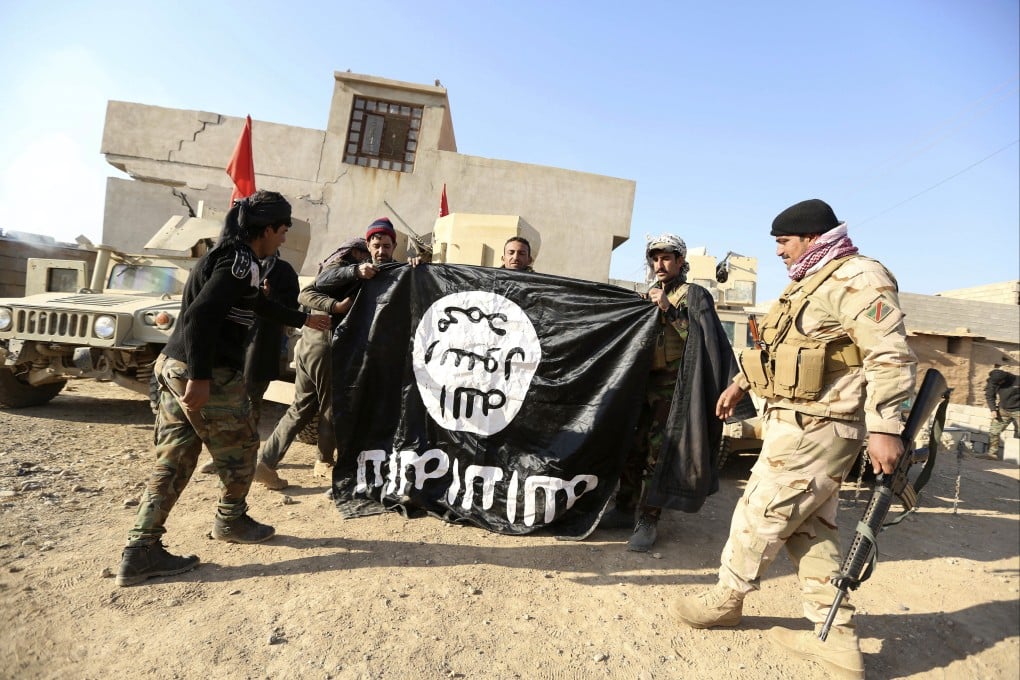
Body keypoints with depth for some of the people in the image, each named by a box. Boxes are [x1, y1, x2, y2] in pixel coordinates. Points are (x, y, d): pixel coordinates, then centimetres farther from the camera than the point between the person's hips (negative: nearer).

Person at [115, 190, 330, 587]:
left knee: (173, 460, 11)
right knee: (240, 450, 11)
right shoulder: (241, 261, -13)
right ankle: (230, 522, 31)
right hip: (208, 373, -9)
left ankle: (140, 552, 14)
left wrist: (303, 320, 42)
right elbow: (202, 316, -25)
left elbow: (260, 306, 32)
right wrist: (200, 377, -27)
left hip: (173, 365, 10)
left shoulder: (227, 255, 18)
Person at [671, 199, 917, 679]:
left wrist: (885, 428, -26)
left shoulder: (858, 278, -13)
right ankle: (836, 638, 23)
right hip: (800, 422, 10)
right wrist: (742, 383, 27)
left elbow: (892, 357, -20)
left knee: (760, 516, 2)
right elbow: (779, 347, 26)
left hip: (814, 428, -10)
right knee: (811, 528, 13)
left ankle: (726, 600, 22)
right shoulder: (810, 282, 18)